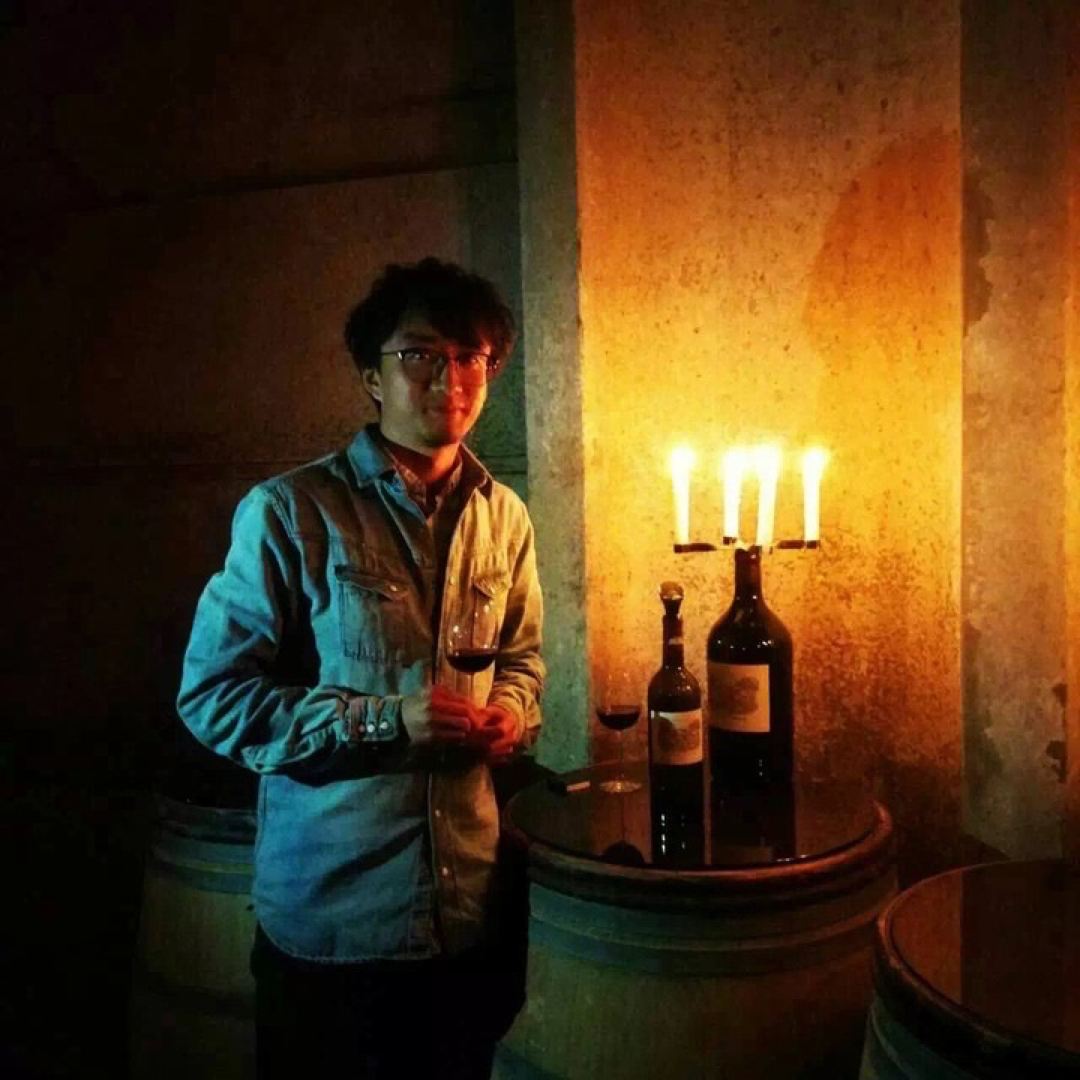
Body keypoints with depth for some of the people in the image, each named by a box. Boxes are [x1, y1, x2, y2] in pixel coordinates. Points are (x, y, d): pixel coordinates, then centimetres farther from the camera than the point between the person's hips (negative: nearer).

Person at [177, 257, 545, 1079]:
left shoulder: (504, 518, 5)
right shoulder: (290, 513, -11)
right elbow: (213, 695, -10)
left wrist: (510, 717, -5)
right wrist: (384, 720, -20)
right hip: (331, 913, -4)